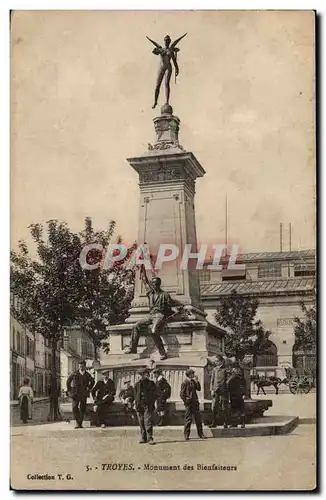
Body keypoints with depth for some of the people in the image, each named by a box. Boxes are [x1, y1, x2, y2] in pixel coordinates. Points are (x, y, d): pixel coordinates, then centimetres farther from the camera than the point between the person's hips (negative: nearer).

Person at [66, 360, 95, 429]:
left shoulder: (87, 375, 3)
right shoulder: (75, 374, -2)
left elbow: (92, 381, 23)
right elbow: (68, 381, 11)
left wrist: (88, 388, 11)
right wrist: (69, 390, 7)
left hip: (83, 394, 2)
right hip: (75, 394, -2)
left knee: (82, 409, 4)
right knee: (74, 408, -11)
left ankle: (80, 423, 12)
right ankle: (77, 423, -1)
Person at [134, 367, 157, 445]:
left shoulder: (151, 384, 5)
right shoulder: (137, 384, 11)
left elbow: (154, 395, 6)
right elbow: (135, 395, 12)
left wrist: (152, 403, -6)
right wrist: (137, 404, 1)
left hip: (148, 405, -3)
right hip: (139, 405, 3)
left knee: (148, 422, -10)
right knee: (141, 423, 5)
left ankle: (150, 438, -10)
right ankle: (143, 438, 13)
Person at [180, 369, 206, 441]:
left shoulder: (193, 382, 12)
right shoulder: (185, 383, -8)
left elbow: (199, 388, 9)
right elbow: (182, 394, -9)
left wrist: (196, 381, 0)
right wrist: (186, 401, -12)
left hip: (195, 403, 6)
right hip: (189, 403, -6)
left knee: (198, 418, 7)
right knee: (188, 419, -2)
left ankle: (200, 434, 13)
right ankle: (186, 435, 7)